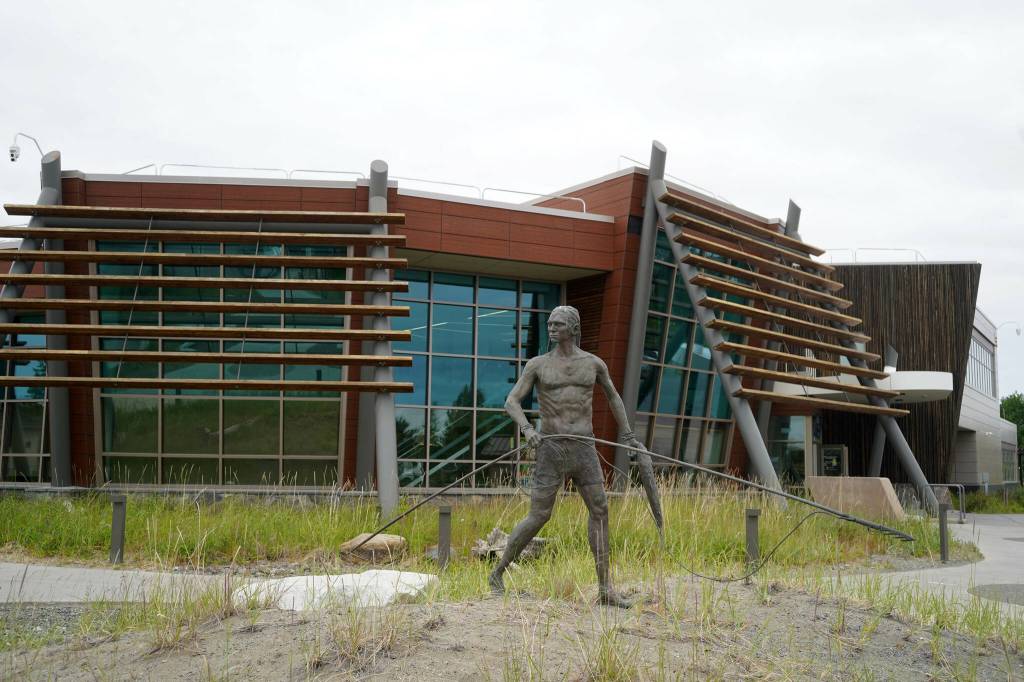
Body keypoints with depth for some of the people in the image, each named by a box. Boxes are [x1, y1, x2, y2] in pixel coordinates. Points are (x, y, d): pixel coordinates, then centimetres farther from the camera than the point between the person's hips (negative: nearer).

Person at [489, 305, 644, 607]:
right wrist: (527, 429, -25)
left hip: (584, 449, 3)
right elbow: (511, 402, -5)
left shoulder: (594, 363, 7)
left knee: (600, 510, -4)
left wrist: (626, 435, 27)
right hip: (551, 448, -3)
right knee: (539, 516, -5)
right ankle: (498, 573, 12)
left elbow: (612, 395, 24)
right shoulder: (538, 364, 0)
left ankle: (605, 589, 2)